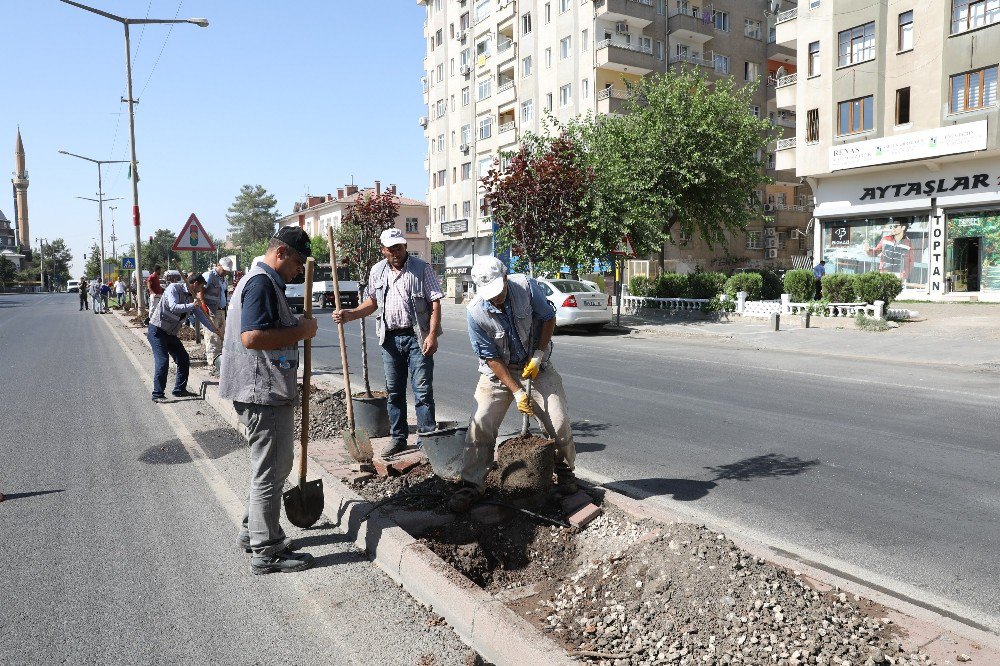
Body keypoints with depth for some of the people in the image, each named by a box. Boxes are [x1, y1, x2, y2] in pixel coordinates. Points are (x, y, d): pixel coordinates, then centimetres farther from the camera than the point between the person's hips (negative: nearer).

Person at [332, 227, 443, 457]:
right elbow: (372, 302, 19)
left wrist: (432, 335, -16)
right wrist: (349, 315, 2)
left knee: (423, 390, -3)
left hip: (416, 337, -5)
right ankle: (398, 438, 22)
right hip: (390, 338, 5)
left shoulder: (421, 268, -5)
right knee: (394, 391, 11)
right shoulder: (377, 271, 10)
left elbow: (435, 302, -7)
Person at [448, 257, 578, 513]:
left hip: (536, 366, 1)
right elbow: (491, 357, -17)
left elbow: (548, 319, -5)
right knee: (480, 424, -11)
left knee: (559, 422, -3)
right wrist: (516, 391, -21)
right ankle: (472, 484, 2)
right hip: (497, 371, -1)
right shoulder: (475, 312, -23)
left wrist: (538, 356, -13)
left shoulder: (526, 286, -20)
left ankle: (565, 469, 23)